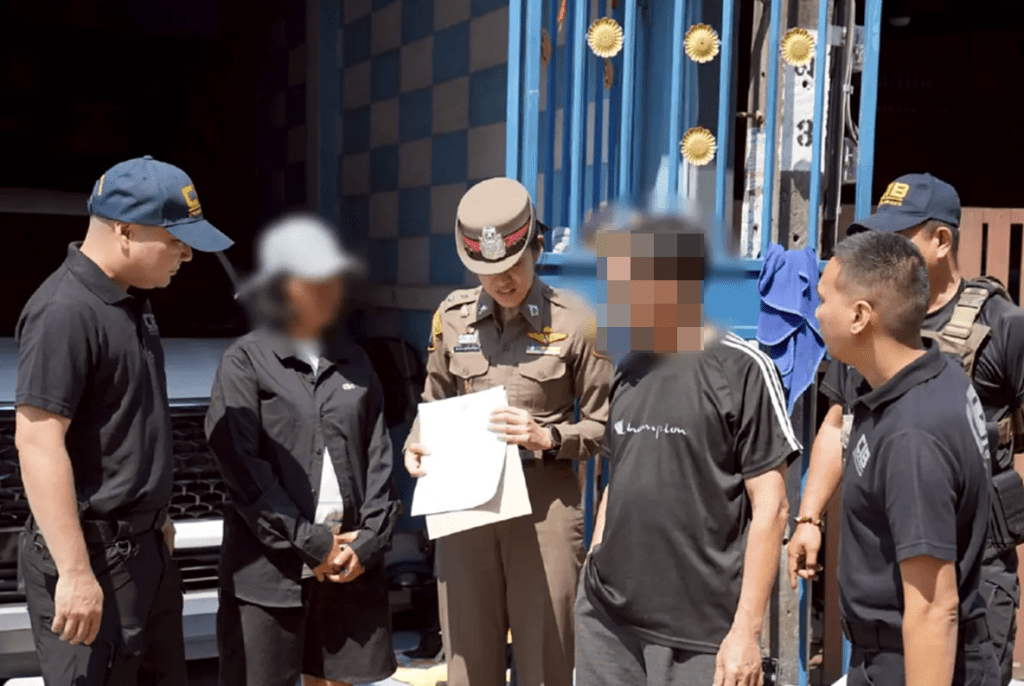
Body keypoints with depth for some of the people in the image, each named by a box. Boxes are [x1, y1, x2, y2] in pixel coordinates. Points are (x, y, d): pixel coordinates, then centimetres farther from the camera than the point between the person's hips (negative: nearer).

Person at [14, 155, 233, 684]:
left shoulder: (131, 301, 10)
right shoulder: (65, 311, -19)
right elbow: (38, 443, -23)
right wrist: (75, 572, -25)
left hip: (143, 545, 9)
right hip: (92, 552, -9)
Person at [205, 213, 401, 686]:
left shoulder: (353, 359, 11)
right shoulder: (246, 360, -3)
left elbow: (379, 456, 7)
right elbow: (242, 468, -10)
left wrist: (368, 541, -4)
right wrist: (313, 543, -11)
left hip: (352, 559, 4)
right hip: (270, 563, -4)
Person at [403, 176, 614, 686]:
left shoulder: (574, 321, -4)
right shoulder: (452, 317, 6)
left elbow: (604, 424, -1)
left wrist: (548, 438, -17)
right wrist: (416, 443, -1)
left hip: (545, 505, -3)